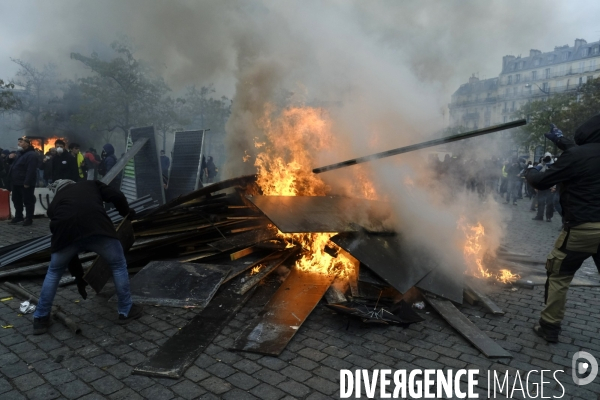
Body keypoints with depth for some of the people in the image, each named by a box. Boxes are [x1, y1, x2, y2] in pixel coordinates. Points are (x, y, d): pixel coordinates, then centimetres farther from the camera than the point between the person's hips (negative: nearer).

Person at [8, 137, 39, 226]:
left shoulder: (31, 155, -14)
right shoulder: (20, 154, 20)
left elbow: (31, 170, -23)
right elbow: (14, 166, 31)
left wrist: (27, 182, -27)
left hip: (25, 183, -10)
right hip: (16, 182, 10)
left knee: (28, 201, -3)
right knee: (16, 200, 16)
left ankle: (29, 218, 4)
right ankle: (18, 216, 28)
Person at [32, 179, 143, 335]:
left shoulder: (54, 202, 37)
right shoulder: (91, 184, 32)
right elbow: (116, 196, 14)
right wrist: (127, 212, 35)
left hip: (66, 232, 3)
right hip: (97, 227, -2)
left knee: (53, 272, 30)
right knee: (119, 265, 19)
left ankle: (40, 319, 36)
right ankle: (126, 312, 27)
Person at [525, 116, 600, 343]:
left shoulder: (576, 155, -14)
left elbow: (541, 183, -7)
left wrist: (532, 173, 15)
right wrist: (561, 140, 42)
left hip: (582, 227, -6)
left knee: (558, 276, 8)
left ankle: (549, 327, 13)